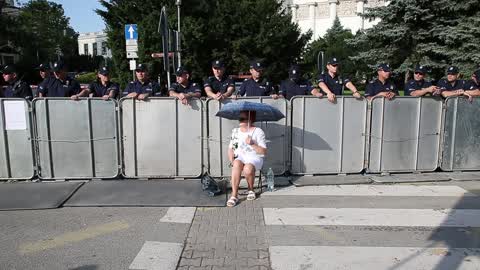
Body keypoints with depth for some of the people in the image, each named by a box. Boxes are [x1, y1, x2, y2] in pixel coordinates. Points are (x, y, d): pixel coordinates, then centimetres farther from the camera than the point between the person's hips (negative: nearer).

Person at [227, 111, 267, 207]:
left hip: (255, 158, -3)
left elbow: (264, 152, -6)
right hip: (240, 157, 3)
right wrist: (232, 161, -7)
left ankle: (251, 190, -4)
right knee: (236, 165, -34)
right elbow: (230, 149, 11)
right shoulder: (235, 131, 10)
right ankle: (234, 195, -33)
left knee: (247, 169, -36)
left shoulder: (258, 131, -3)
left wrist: (252, 144, -20)